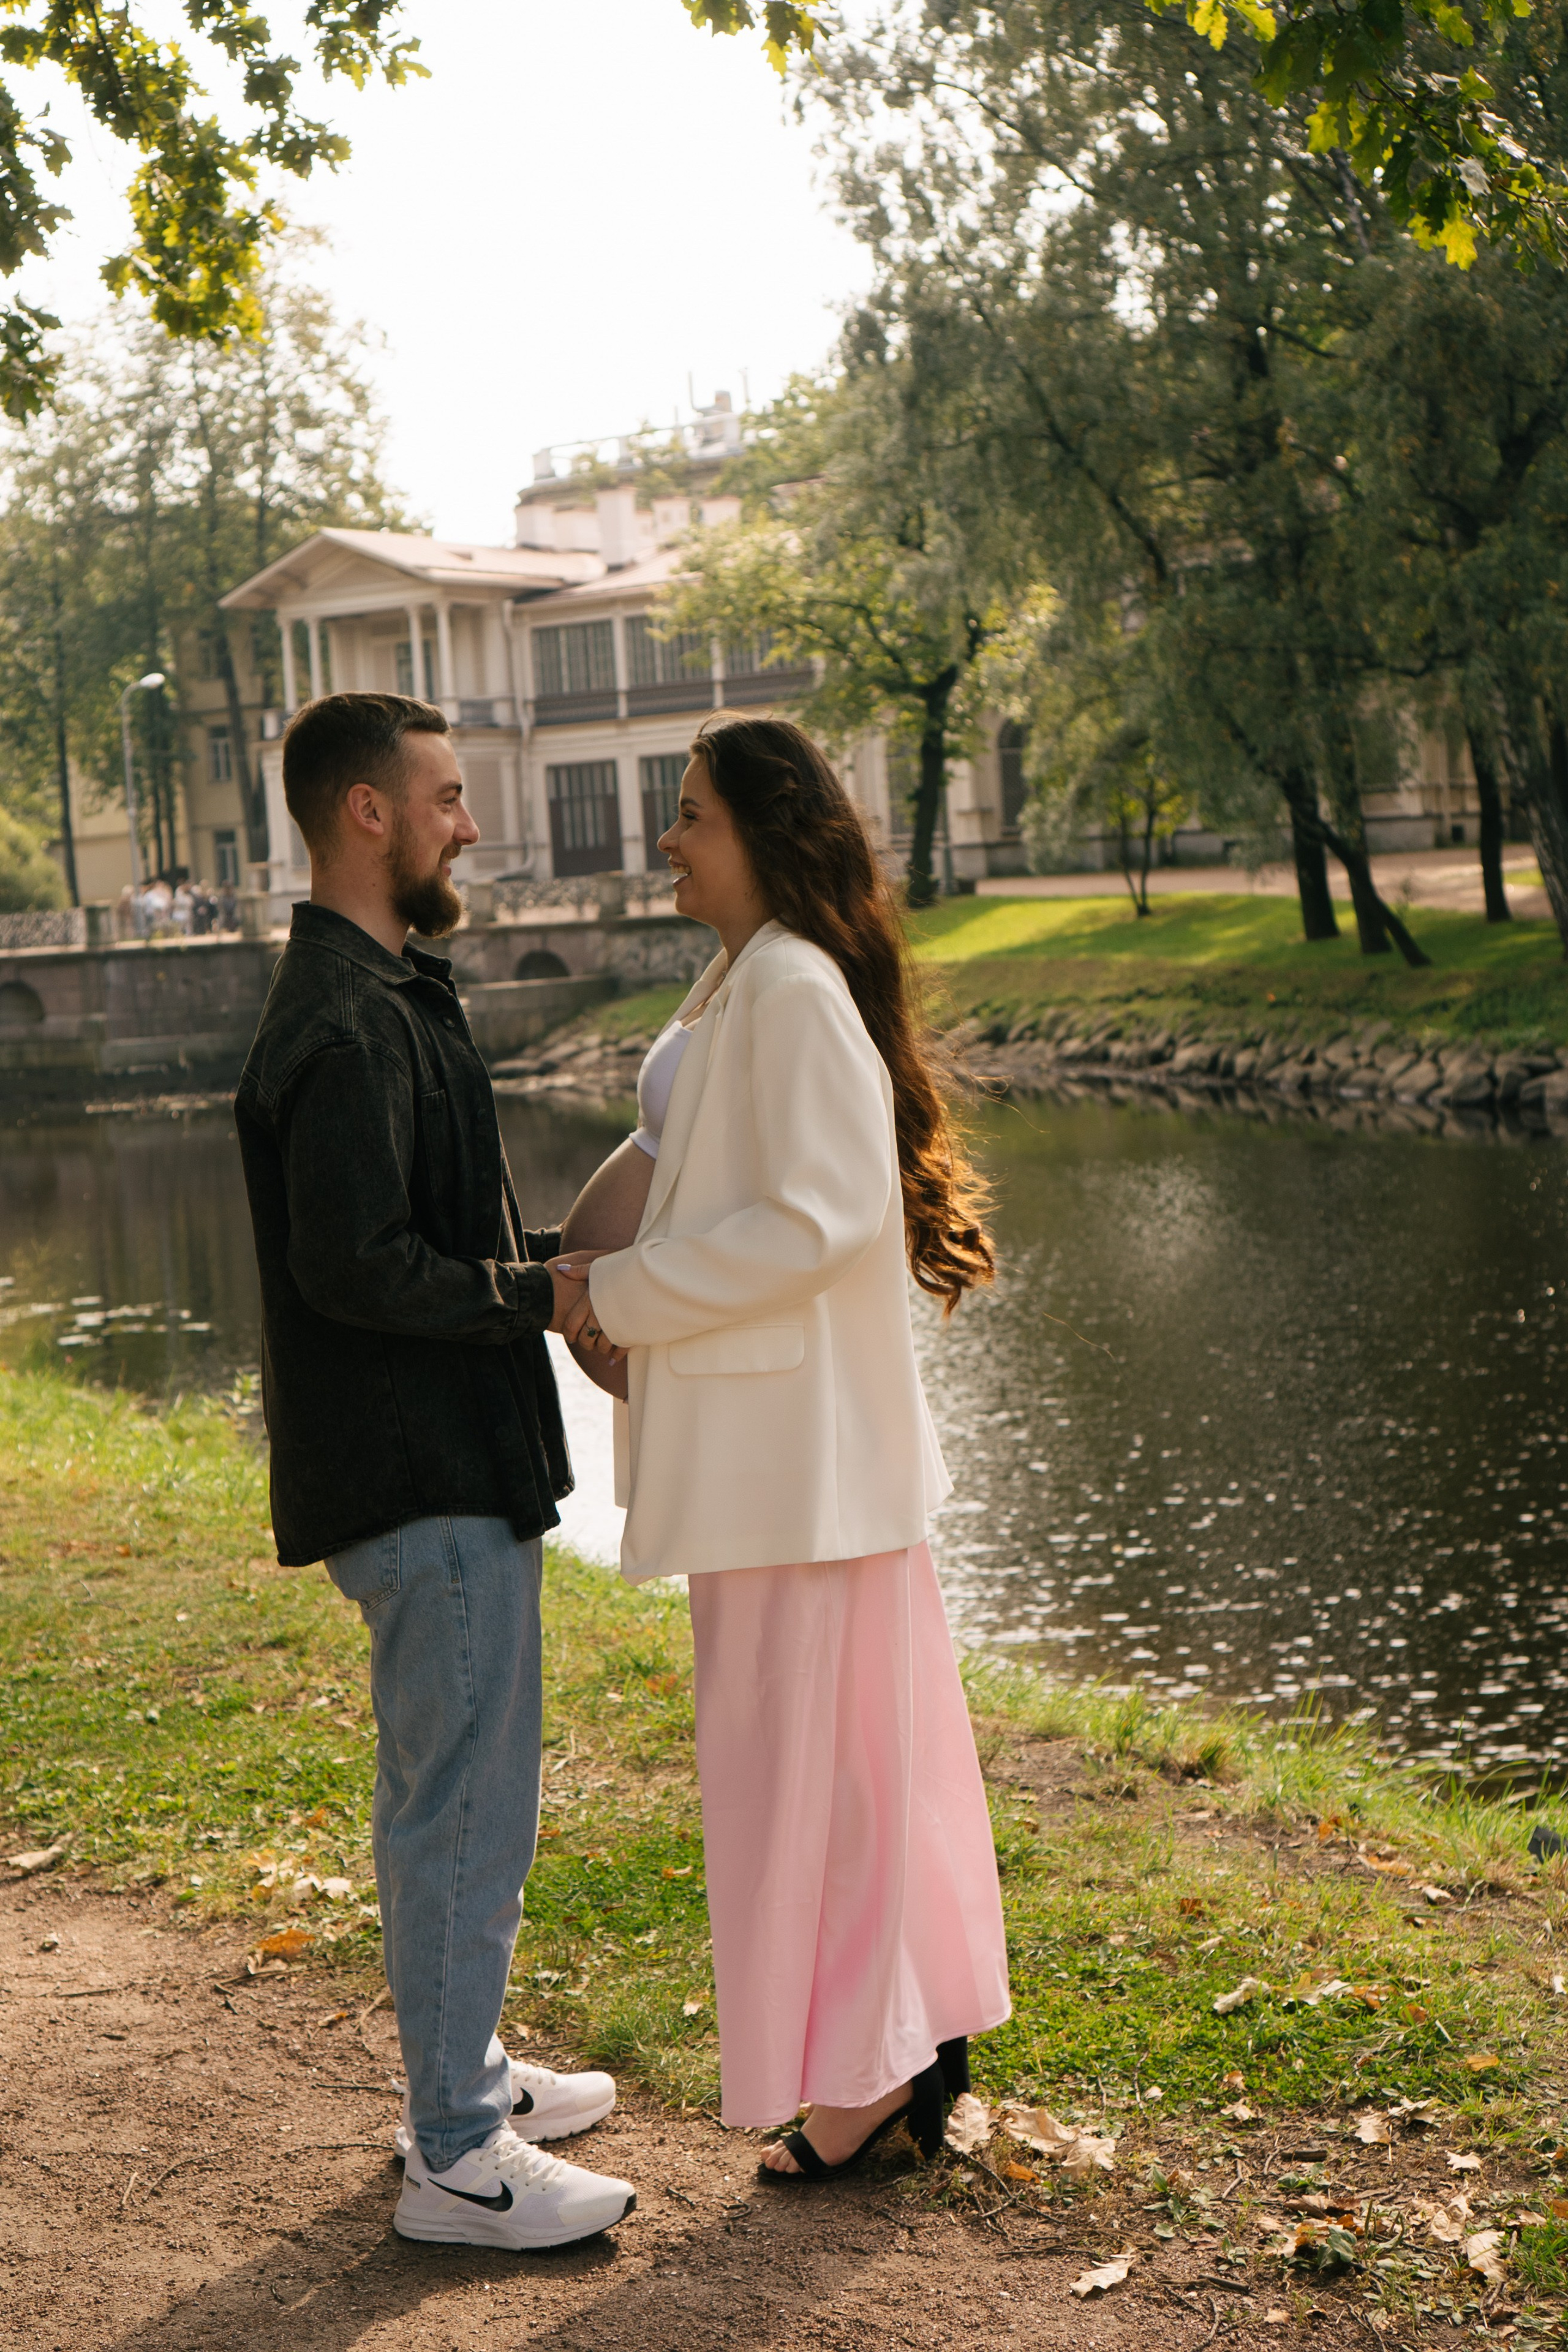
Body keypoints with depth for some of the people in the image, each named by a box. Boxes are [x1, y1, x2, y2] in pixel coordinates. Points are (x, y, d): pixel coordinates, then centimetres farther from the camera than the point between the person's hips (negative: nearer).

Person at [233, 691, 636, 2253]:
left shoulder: (384, 998, 15)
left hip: (452, 1463, 11)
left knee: (448, 1788, 20)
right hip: (424, 1477, -11)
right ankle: (454, 2158, 7)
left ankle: (462, 2076, 34)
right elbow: (356, 1266, -25)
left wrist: (570, 1253, 10)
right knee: (462, 1803, -3)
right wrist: (546, 1296, -17)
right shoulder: (347, 1024, -19)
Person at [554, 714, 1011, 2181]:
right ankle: (919, 2028, 28)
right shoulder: (743, 986, 14)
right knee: (862, 1741, 16)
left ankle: (860, 2077, 12)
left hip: (796, 1450, -10)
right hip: (776, 1439, 10)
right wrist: (620, 1273, 7)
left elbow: (823, 1213, -24)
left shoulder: (791, 989, -18)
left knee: (800, 1747, 0)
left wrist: (624, 1291, -17)